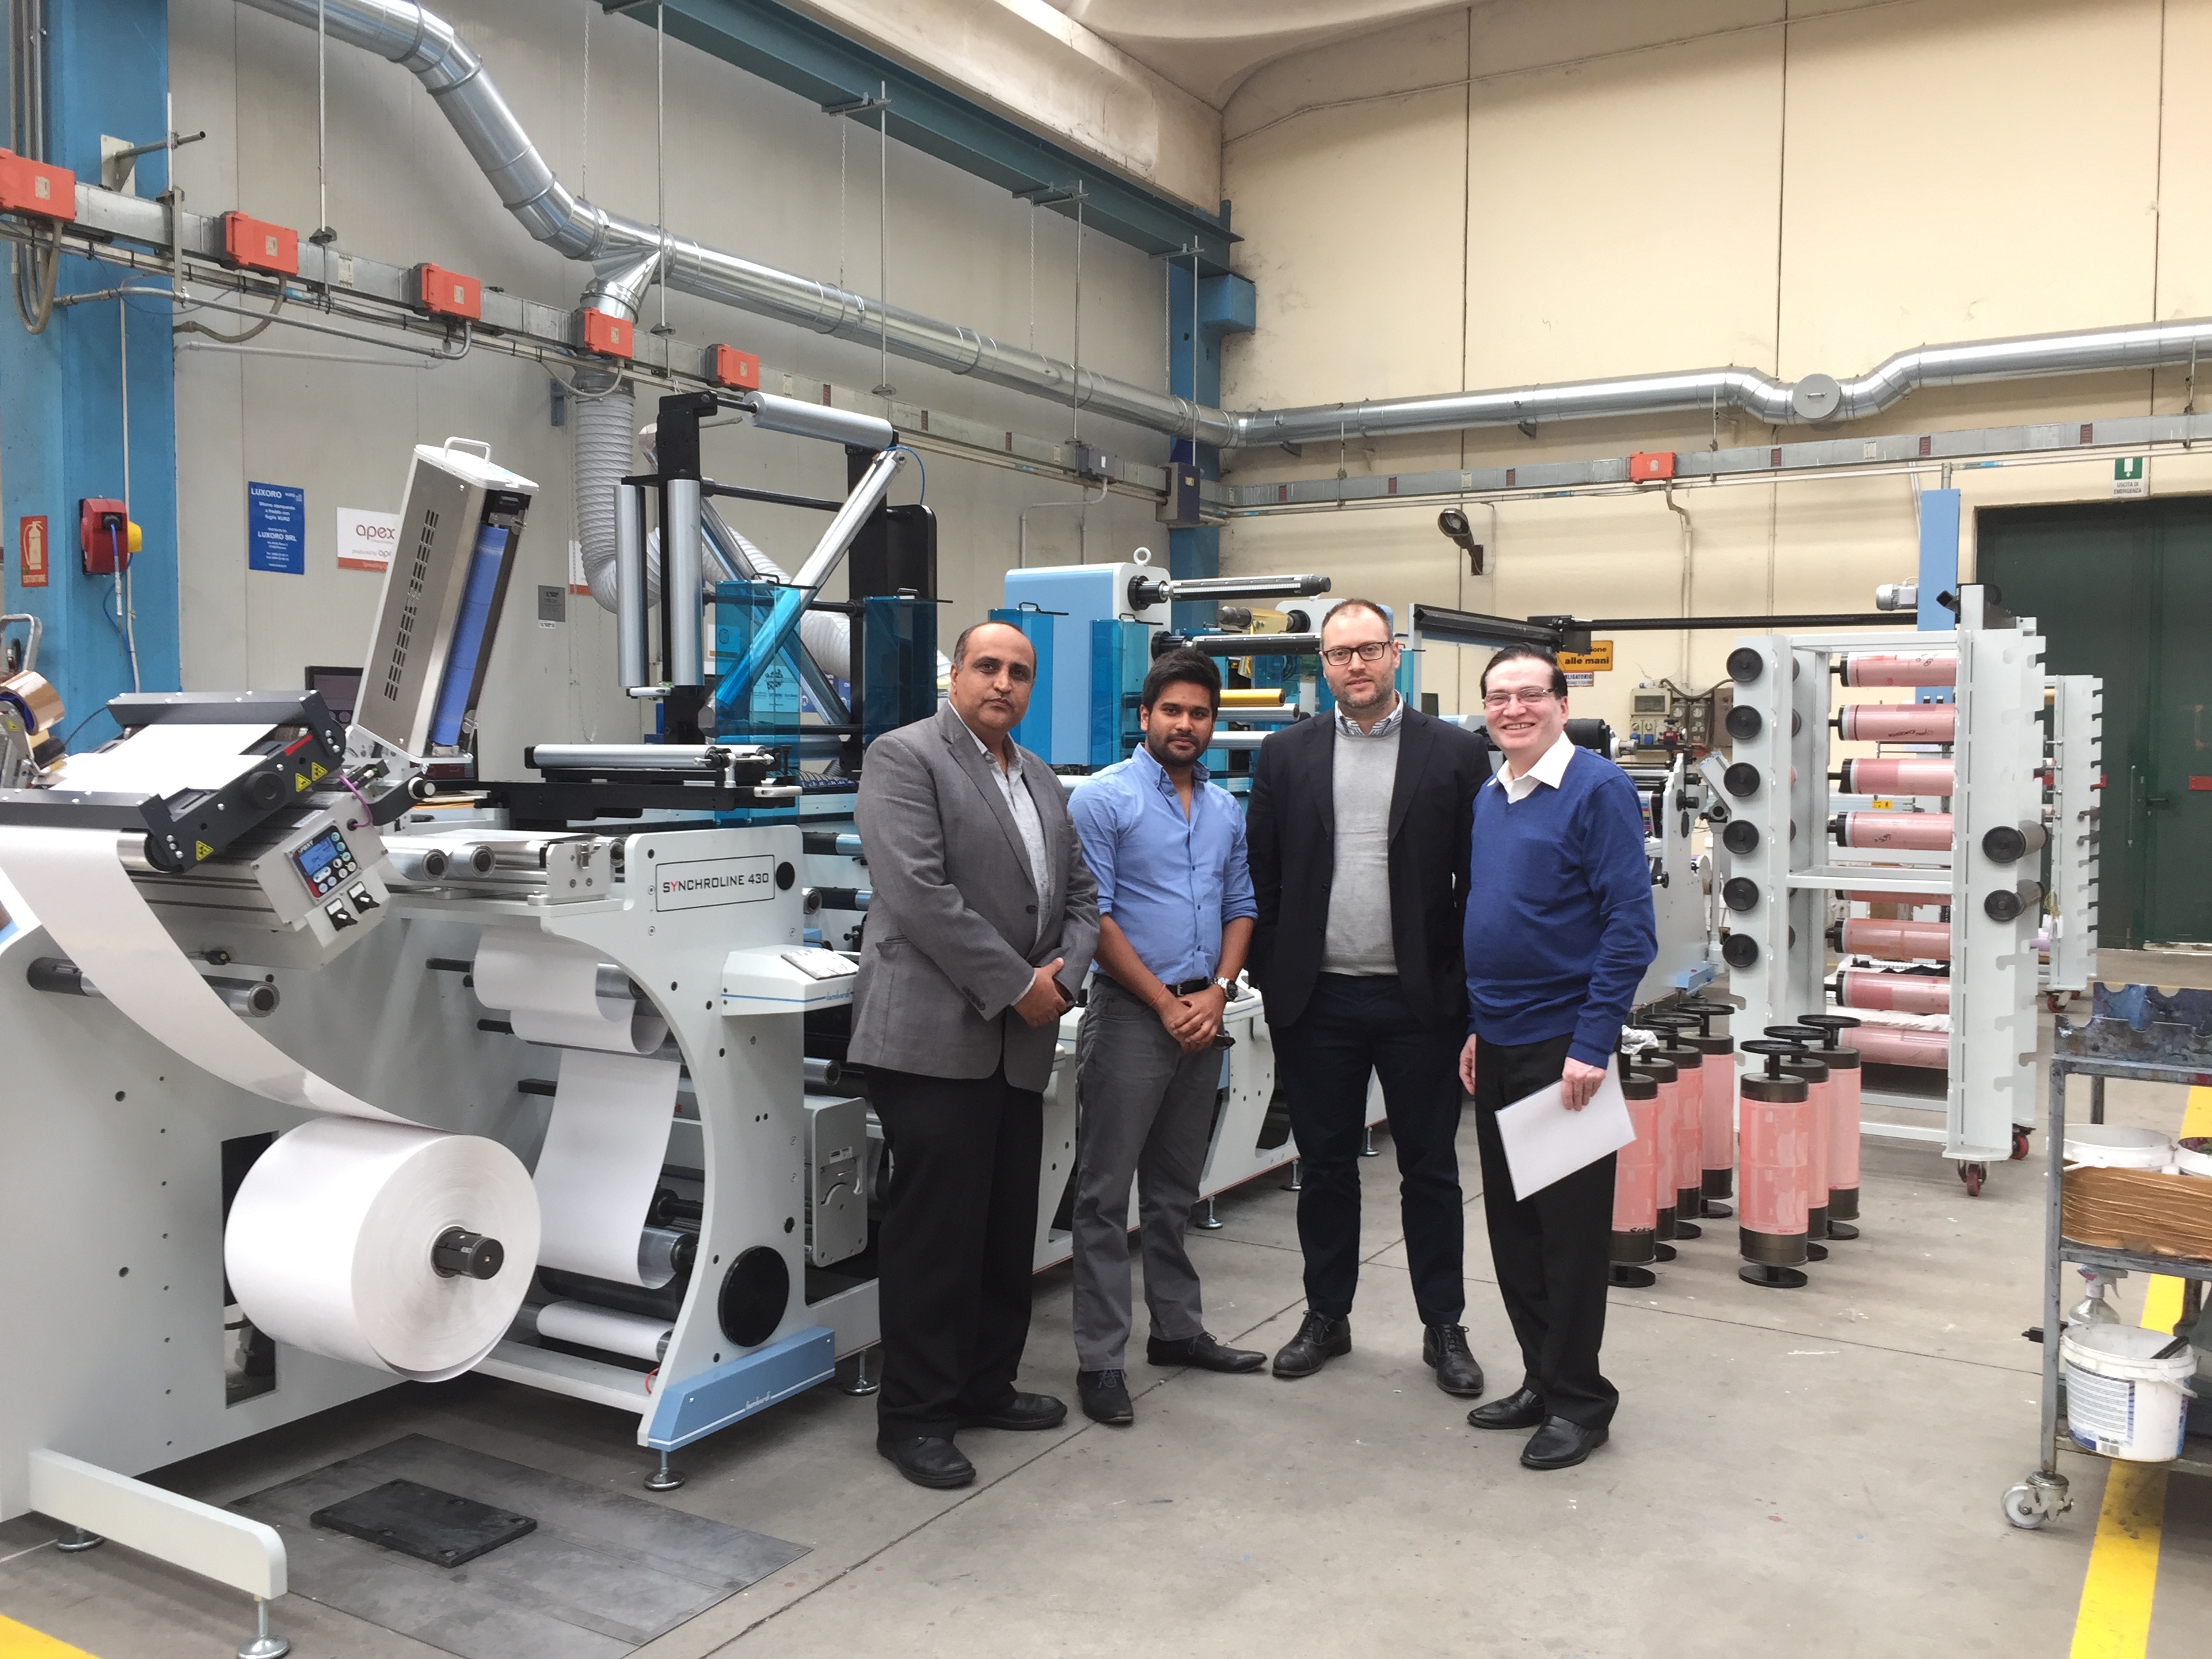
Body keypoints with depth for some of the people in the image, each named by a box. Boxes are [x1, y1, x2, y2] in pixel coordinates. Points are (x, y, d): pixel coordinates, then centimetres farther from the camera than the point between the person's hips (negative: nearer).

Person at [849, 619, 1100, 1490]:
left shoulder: (1041, 779, 17)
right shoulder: (905, 757, -7)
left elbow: (1079, 893, 18)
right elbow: (920, 893, -18)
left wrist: (1062, 974, -2)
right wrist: (1016, 985, -15)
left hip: (1019, 1044, 7)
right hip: (935, 1038, -7)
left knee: (1008, 1228, 13)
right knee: (935, 1230, -2)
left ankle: (986, 1386, 29)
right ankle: (913, 1416, 12)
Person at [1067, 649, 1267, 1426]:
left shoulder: (1226, 808, 12)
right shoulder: (1103, 798, -7)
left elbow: (1241, 907, 14)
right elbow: (1094, 916, -12)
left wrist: (1216, 991, -3)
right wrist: (1166, 1003, -13)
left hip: (1201, 1016, 6)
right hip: (1130, 1013, -6)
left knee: (1176, 1190, 17)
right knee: (1107, 1194, -1)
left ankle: (1177, 1329, 28)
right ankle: (1100, 1361, 5)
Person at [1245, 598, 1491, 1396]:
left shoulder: (1454, 752, -1)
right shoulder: (1286, 754, 5)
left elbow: (1477, 879, -1)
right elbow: (1261, 875, 5)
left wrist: (1466, 988, -5)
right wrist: (1269, 978, 1)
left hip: (1420, 999, -1)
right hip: (1317, 999, 2)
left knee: (1430, 1169, 9)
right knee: (1325, 1165, 13)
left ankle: (1444, 1327, 23)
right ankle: (1326, 1316, 27)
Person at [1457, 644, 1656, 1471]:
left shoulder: (1598, 789, -11)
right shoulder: (1487, 798, 11)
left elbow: (1630, 924, -15)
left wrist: (1593, 1044, -19)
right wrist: (1474, 1025, 13)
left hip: (1563, 1043, -7)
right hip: (1495, 1045, 7)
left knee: (1569, 1225, 2)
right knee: (1511, 1222, 14)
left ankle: (1579, 1399, 17)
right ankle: (1542, 1380, 28)